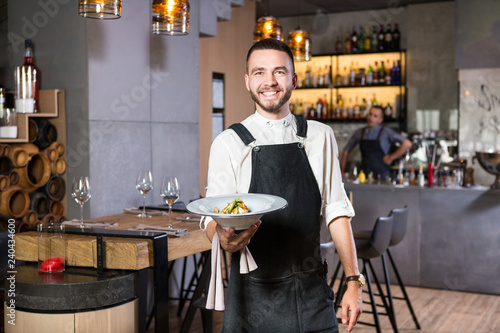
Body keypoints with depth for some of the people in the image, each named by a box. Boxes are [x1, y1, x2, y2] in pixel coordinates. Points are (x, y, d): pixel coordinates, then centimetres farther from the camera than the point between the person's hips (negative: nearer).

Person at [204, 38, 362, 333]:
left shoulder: (321, 137, 5)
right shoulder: (228, 143, -3)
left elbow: (336, 210, 6)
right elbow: (213, 220, -5)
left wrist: (353, 281, 1)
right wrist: (225, 239, -29)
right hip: (253, 297, -2)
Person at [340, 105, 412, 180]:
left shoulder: (386, 132, -3)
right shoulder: (359, 133, 9)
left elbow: (407, 144, -11)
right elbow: (346, 150, 18)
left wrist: (391, 157, -6)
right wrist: (342, 172, 13)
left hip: (381, 176, -3)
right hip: (364, 176, 3)